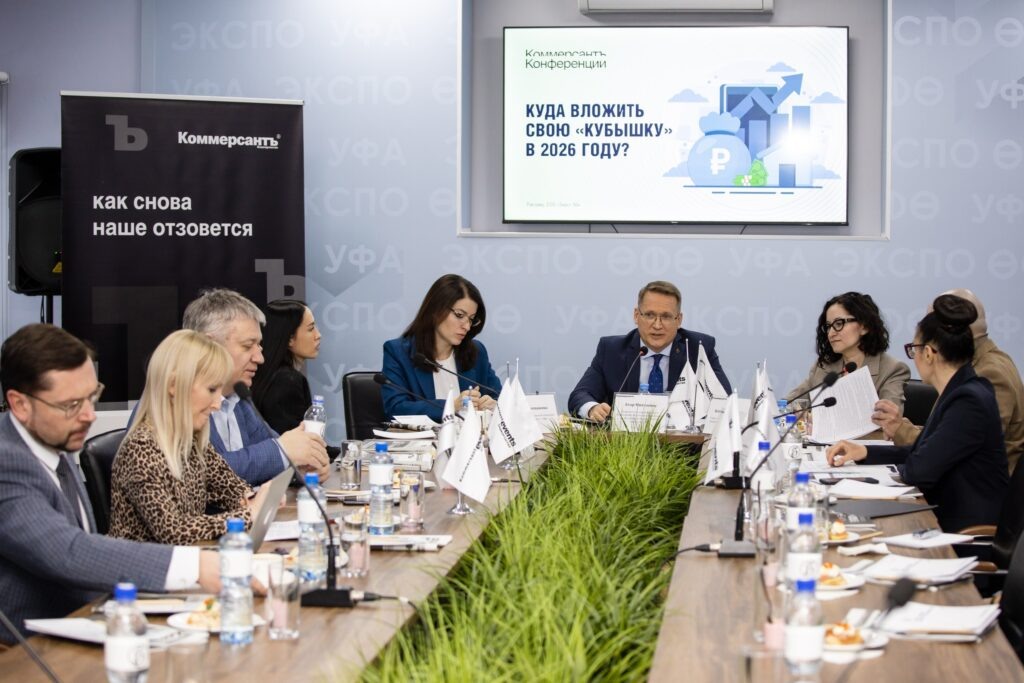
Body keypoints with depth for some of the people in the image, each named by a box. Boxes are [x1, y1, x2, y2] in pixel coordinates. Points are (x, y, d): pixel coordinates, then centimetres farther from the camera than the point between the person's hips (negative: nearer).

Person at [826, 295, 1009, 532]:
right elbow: (924, 453, 18)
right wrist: (864, 452, 11)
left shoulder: (969, 402, -19)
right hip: (948, 518, 8)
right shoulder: (959, 392, 11)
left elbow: (919, 470, -20)